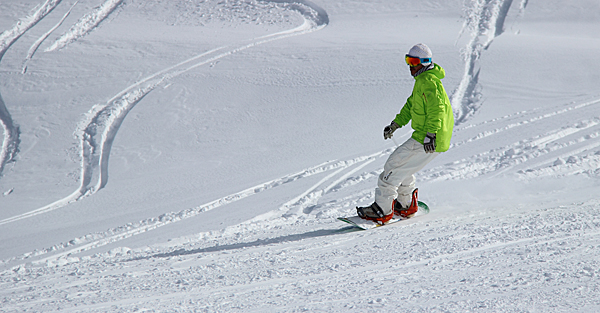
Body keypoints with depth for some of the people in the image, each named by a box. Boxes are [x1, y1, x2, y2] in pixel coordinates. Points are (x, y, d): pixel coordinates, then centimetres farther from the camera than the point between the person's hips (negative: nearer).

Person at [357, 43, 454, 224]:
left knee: (395, 165, -10)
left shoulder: (428, 82, -16)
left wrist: (430, 134, -36)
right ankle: (406, 206, 30)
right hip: (425, 136, 10)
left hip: (430, 141, -10)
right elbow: (411, 104, 29)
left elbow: (437, 109, -28)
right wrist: (396, 124, 23)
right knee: (403, 165, 21)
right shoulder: (423, 80, 19)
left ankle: (382, 210, -9)